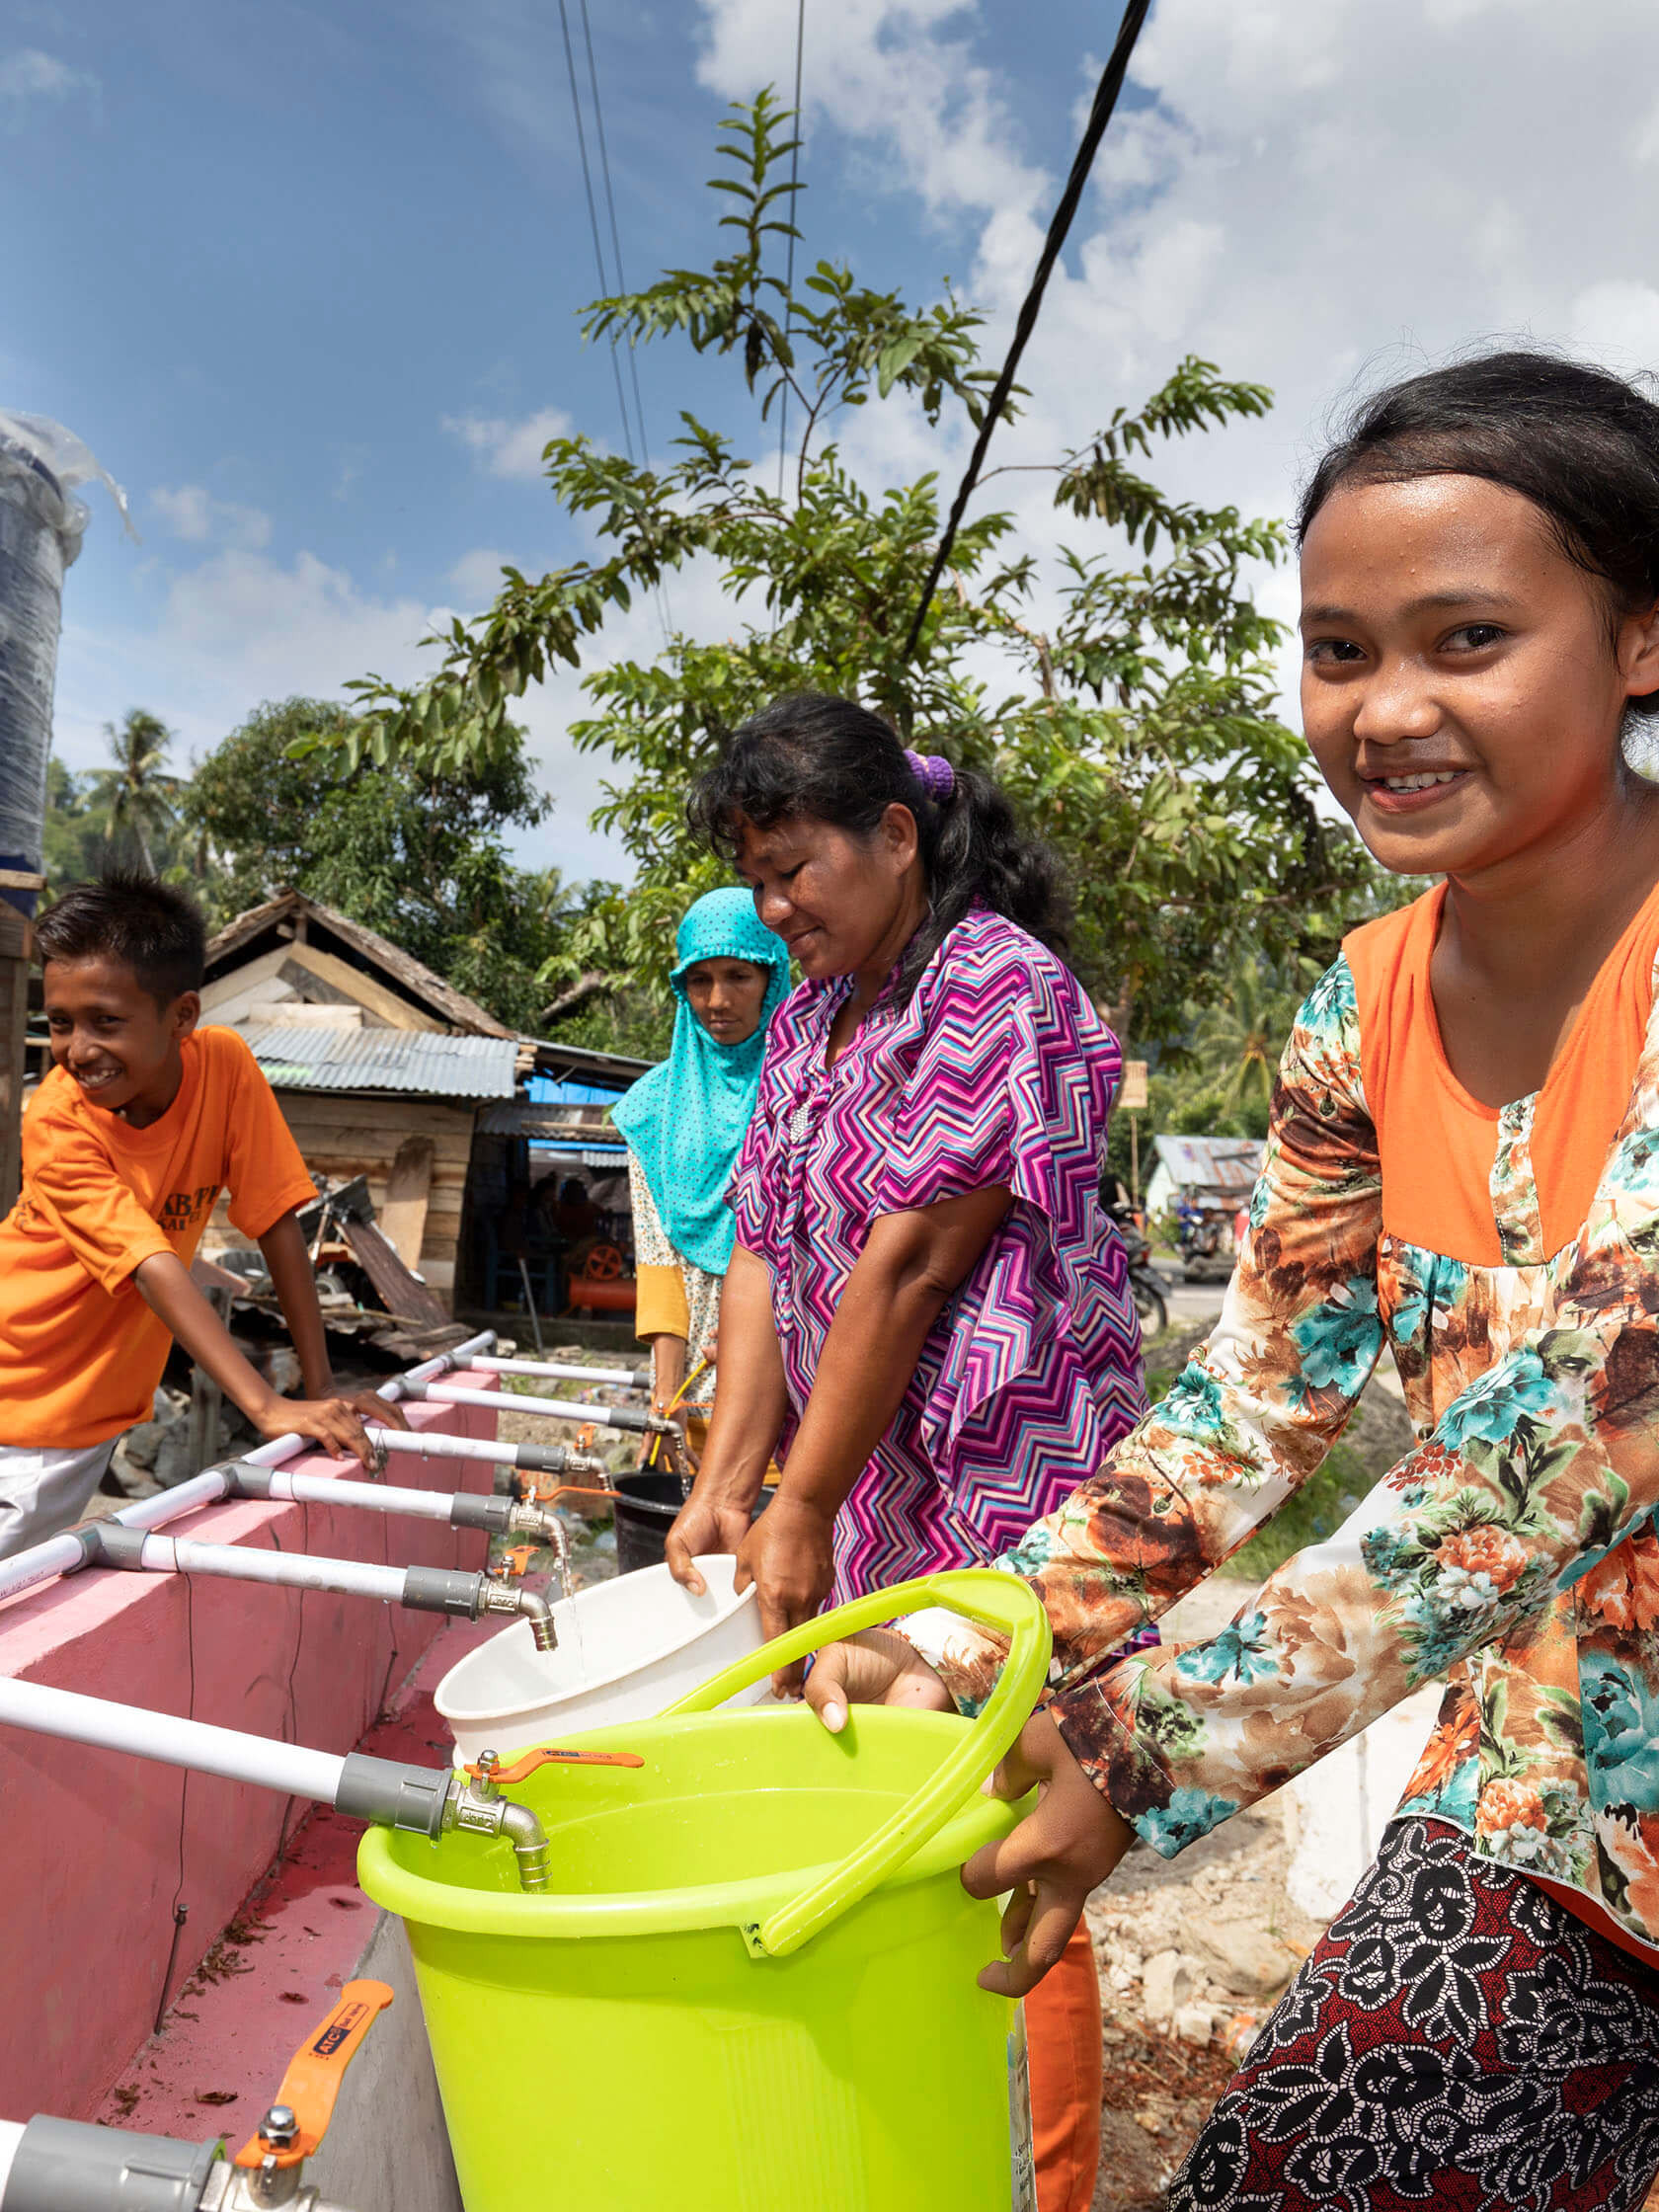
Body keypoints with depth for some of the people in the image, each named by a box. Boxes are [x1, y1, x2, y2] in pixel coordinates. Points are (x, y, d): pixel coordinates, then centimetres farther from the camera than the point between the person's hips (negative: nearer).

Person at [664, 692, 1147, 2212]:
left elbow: (910, 1266, -18)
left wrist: (803, 1508, -14)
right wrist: (726, 1485, 1)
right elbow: (766, 1257, 8)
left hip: (997, 1496, -8)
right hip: (870, 1506, 8)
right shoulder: (811, 1014, 13)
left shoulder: (998, 989, -14)